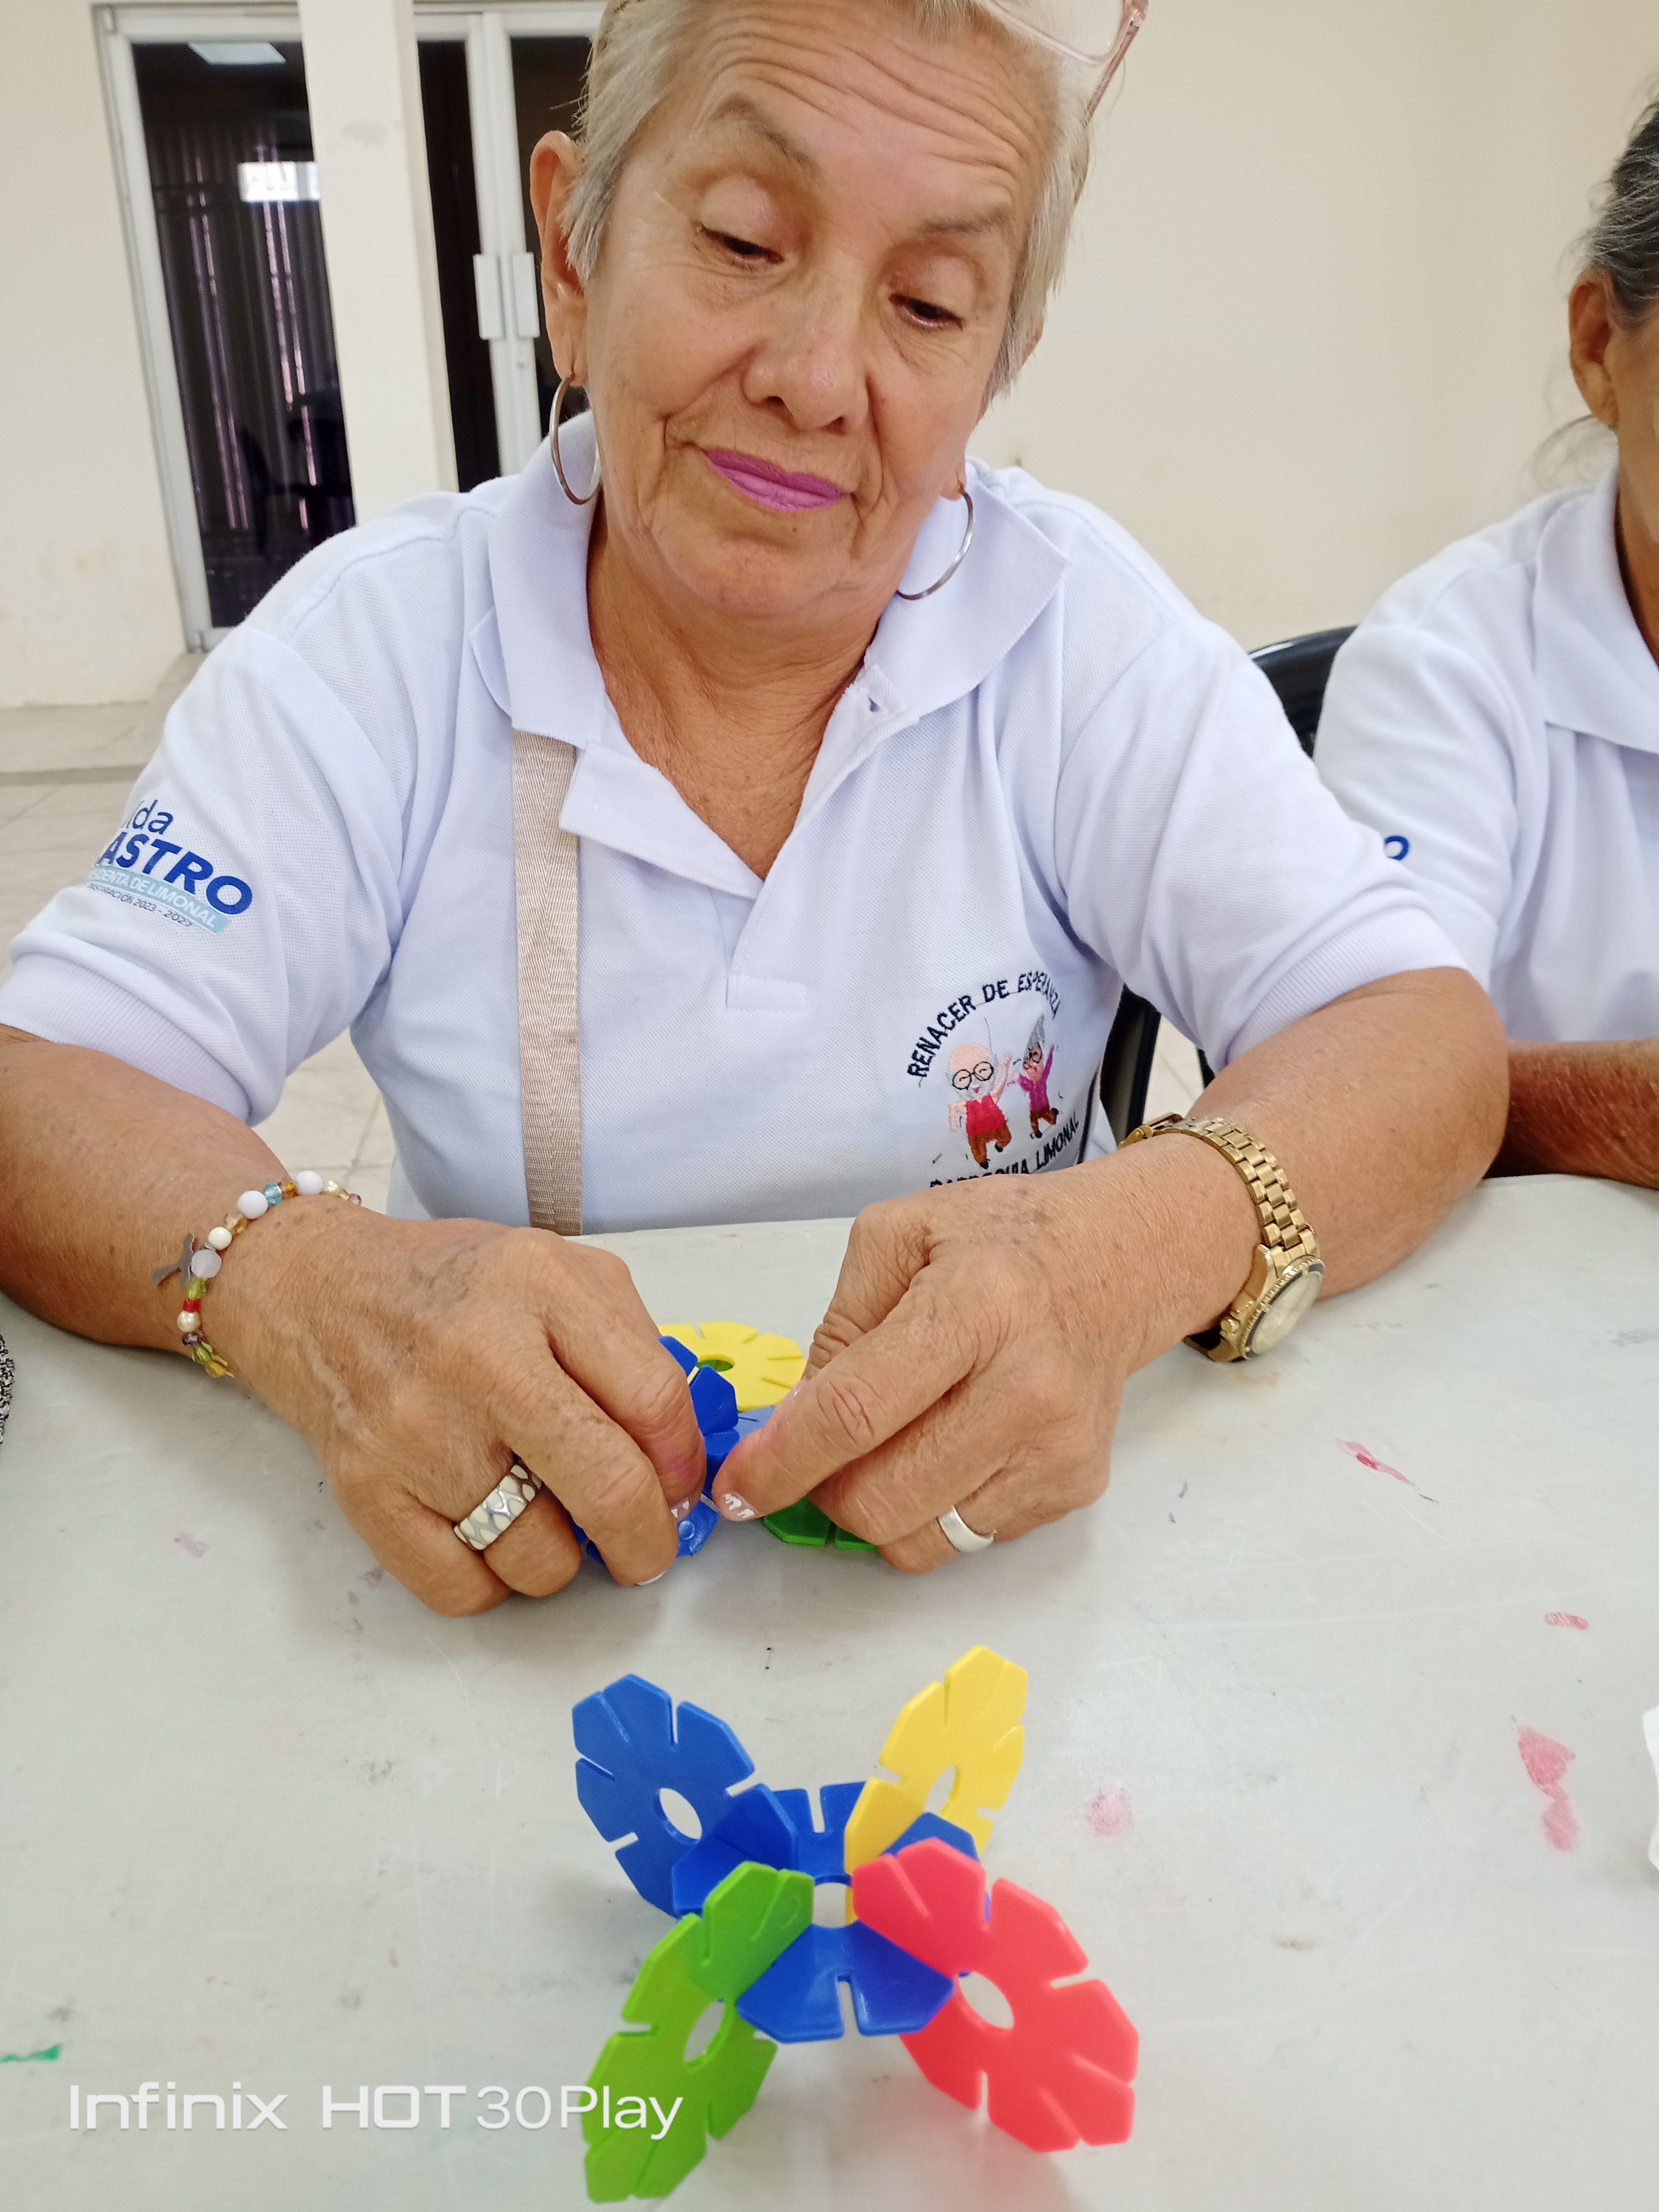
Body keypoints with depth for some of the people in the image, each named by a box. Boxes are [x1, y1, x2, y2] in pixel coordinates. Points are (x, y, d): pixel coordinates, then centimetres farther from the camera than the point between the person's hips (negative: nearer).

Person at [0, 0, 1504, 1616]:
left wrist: (1127, 1257, -35)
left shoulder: (1077, 622, -8)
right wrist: (293, 1282, -35)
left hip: (987, 1560, 0)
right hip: (516, 1561, 1)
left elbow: (1425, 1040, -13)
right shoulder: (377, 638, -8)